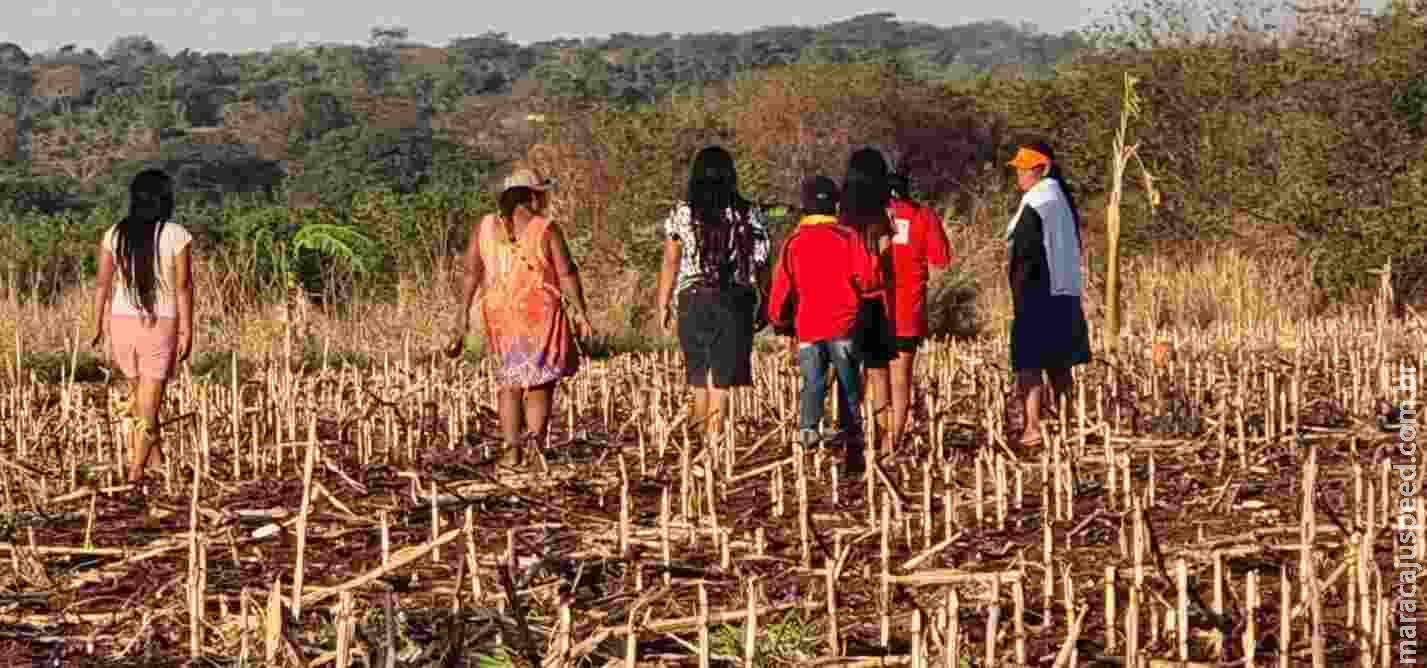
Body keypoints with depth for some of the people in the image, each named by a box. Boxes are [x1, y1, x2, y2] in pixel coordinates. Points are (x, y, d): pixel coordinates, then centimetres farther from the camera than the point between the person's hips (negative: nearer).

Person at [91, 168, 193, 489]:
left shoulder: (115, 234, -1)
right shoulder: (176, 235, -10)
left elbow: (103, 284, -1)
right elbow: (183, 286, -12)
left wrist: (99, 327, 7)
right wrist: (187, 331, -7)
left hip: (122, 322, 3)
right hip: (161, 325, -3)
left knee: (139, 392, 25)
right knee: (149, 403, 4)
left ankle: (154, 456, 28)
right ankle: (136, 473, -4)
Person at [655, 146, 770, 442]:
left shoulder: (682, 214, -1)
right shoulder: (748, 214, 0)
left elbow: (670, 264, -1)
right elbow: (761, 265, 0)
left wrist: (663, 305, 6)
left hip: (694, 298, 1)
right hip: (736, 301, -1)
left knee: (699, 375, 16)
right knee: (723, 378, 2)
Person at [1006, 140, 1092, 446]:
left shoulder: (1034, 205, -13)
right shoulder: (1064, 201, 13)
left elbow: (1025, 257, -16)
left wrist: (1018, 294, -14)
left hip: (1039, 294, -8)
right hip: (1067, 293, 8)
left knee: (1029, 363, -7)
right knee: (1059, 364, 14)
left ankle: (1033, 427, -14)